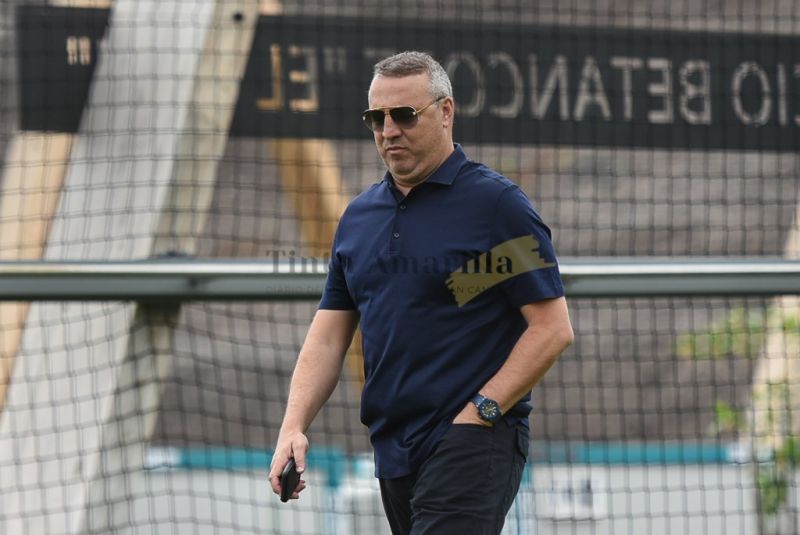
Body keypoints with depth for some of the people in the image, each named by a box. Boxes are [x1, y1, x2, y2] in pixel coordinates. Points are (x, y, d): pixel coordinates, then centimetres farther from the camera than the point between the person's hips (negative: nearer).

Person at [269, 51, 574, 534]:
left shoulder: (498, 204, -6)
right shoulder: (359, 216, 15)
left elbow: (552, 328, -9)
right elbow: (328, 336, 15)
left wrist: (480, 412, -15)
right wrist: (294, 427, 0)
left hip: (473, 445, -7)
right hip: (393, 451, 7)